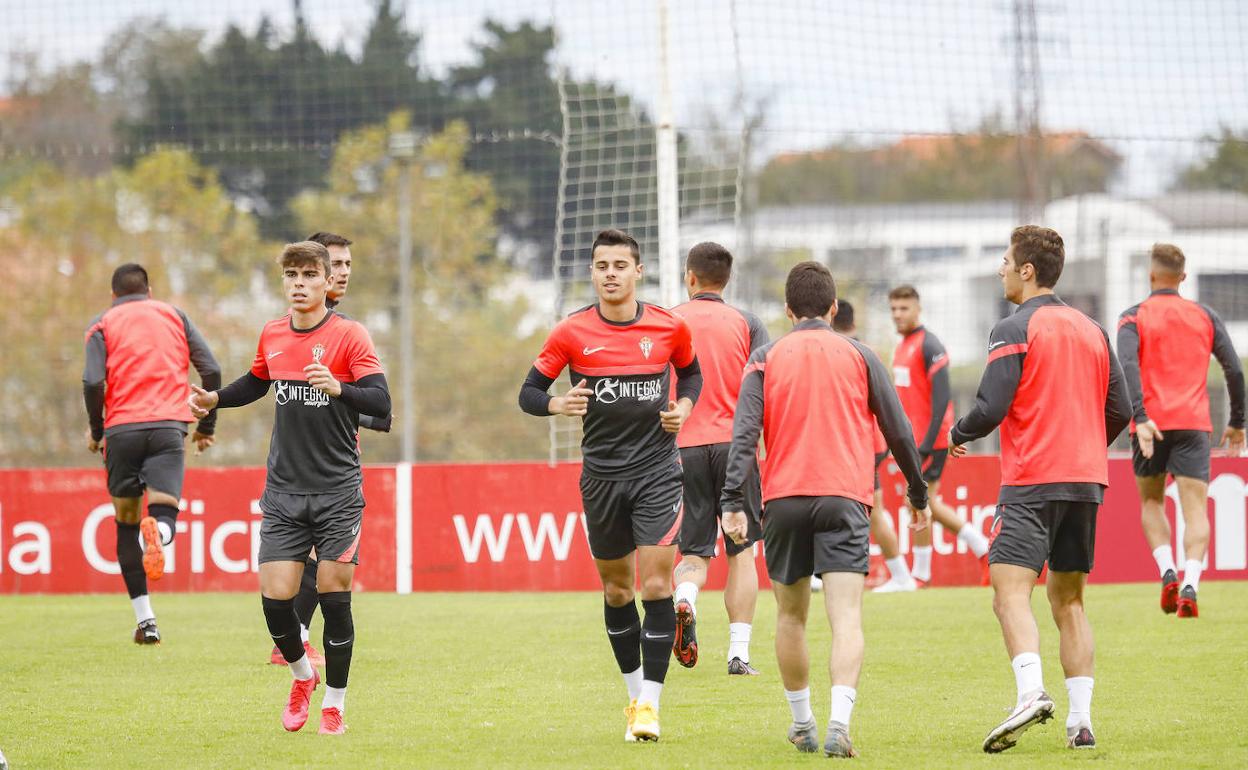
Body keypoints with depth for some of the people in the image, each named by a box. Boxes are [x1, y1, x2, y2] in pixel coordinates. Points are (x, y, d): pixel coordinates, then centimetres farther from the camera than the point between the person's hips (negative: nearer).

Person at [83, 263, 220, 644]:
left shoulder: (103, 324, 11)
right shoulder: (174, 315, 16)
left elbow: (93, 382, -5)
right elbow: (211, 371, 7)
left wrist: (96, 431, 9)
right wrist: (207, 426, 17)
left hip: (122, 428, 0)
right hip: (169, 426, 0)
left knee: (126, 523, 12)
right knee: (164, 514, -4)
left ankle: (145, 621, 8)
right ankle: (157, 532, -44)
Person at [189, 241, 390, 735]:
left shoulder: (348, 335, -8)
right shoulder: (272, 336, 7)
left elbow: (381, 403, -18)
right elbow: (256, 383, 28)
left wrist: (338, 388, -35)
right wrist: (215, 399, 11)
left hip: (337, 491, -4)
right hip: (283, 491, 4)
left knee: (334, 596, -4)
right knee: (275, 596, -4)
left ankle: (334, 702, 11)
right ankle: (302, 675, 23)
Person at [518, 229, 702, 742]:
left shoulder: (670, 327, -1)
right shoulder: (571, 333, -3)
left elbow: (690, 372, 19)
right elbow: (529, 392, 1)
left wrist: (684, 405, -2)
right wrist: (557, 405, -20)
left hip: (658, 470, -1)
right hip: (601, 475, 1)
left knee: (656, 584, -12)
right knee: (615, 589, 9)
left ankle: (650, 703, -7)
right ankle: (636, 695, 26)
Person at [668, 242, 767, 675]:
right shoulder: (747, 324, 5)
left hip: (684, 446, 0)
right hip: (733, 443, 0)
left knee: (694, 552, 7)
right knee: (741, 553, 7)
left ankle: (684, 599, -26)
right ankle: (739, 653, 0)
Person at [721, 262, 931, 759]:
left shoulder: (766, 359, 7)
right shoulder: (860, 357, 8)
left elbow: (745, 433, -4)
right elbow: (898, 432, 10)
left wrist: (733, 503, -8)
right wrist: (918, 495, 22)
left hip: (783, 498, 1)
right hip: (844, 496, -1)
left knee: (790, 615, 18)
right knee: (846, 617, -9)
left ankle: (802, 724, 25)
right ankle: (839, 722, -27)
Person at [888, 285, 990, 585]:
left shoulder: (929, 346, -13)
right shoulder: (902, 347, 15)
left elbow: (941, 395, -19)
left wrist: (929, 441, -23)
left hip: (930, 438, -9)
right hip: (914, 437, 9)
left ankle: (920, 574, 3)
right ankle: (983, 548, 17)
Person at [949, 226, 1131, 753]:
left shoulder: (1014, 330, -7)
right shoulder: (1092, 330, 14)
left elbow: (990, 408, -13)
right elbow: (1120, 410, 13)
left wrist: (958, 434, 7)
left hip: (1031, 480, -7)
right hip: (1086, 481, 7)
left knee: (1011, 590, -14)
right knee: (1068, 601, 12)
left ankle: (1031, 692, -36)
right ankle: (1081, 720, 6)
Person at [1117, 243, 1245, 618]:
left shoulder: (1134, 317, 3)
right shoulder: (1205, 317, 10)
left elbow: (1128, 367, -14)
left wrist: (1140, 418, -22)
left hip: (1152, 424, -1)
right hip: (1194, 424, 1)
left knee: (1151, 502, 18)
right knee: (1195, 508, -3)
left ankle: (1167, 573, -3)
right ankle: (1189, 586, -22)